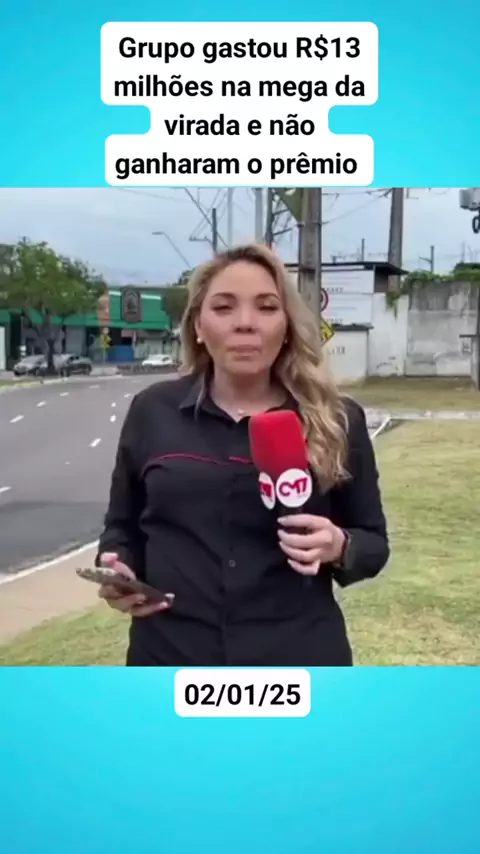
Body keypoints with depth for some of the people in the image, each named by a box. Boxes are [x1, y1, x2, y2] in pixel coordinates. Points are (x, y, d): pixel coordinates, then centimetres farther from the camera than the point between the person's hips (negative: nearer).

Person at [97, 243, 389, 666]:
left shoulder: (336, 421, -1)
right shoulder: (153, 412, 2)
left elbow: (373, 541, 6)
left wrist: (339, 547, -16)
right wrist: (119, 572, -10)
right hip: (171, 659, 1)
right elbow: (123, 527, 11)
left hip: (299, 664, 0)